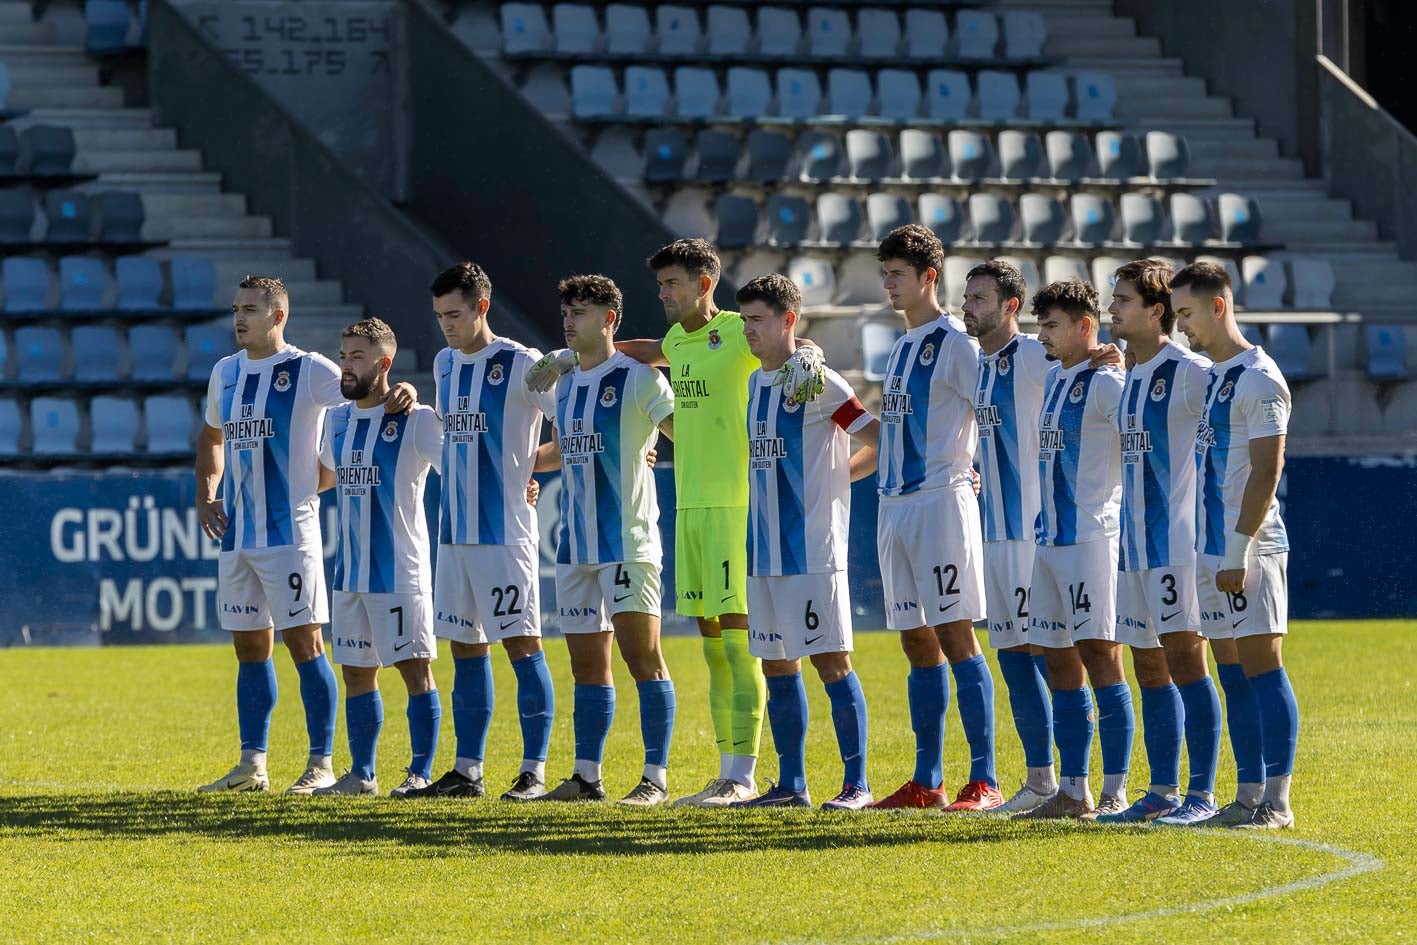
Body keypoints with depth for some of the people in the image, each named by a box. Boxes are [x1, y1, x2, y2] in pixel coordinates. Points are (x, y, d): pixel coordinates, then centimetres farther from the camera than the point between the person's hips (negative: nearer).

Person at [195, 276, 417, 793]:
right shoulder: (226, 373, 12)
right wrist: (205, 495, 13)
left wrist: (403, 394, -34)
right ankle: (251, 765, 16)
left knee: (304, 643, -7)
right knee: (250, 647, 11)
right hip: (236, 535, 7)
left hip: (290, 532, -7)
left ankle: (321, 764, -2)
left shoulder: (308, 371, -8)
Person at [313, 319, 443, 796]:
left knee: (415, 668, -6)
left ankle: (421, 773, -2)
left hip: (400, 569, -7)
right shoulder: (337, 420, 12)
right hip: (350, 572, 7)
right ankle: (361, 773, 18)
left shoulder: (416, 420, -8)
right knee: (356, 672, 10)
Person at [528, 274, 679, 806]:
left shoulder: (637, 378, -7)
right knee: (587, 664, 9)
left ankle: (656, 777, -9)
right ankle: (587, 776, 14)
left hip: (627, 540, -7)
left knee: (642, 656, -10)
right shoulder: (563, 384, 15)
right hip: (575, 543, 7)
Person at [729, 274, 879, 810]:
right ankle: (791, 784, 16)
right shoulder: (753, 384, 14)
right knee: (776, 665, 10)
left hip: (812, 547, -8)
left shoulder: (817, 381, -9)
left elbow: (878, 440, -10)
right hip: (763, 550, 8)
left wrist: (838, 476, -3)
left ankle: (857, 784, -5)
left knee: (831, 661, -7)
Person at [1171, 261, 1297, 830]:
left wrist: (1238, 553, -19)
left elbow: (1265, 474, -16)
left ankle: (1277, 800, -8)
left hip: (1251, 550, -9)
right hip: (1212, 549, 9)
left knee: (1262, 666, -8)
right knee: (1233, 674, 8)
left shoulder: (1258, 379, -11)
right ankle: (1248, 796, 11)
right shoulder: (1209, 377, 17)